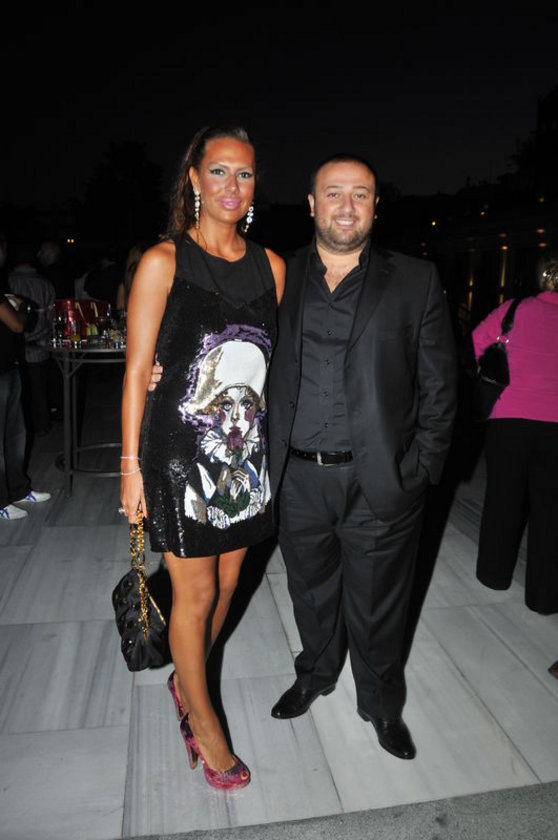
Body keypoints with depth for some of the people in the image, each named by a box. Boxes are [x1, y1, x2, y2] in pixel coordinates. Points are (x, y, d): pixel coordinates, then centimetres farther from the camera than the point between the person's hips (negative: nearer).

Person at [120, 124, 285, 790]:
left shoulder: (270, 265, 6)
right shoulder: (163, 261, -7)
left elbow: (276, 360, 11)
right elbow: (137, 370, -7)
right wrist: (130, 466, -8)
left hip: (246, 450, 5)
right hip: (181, 451, -4)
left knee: (227, 582, 17)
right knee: (195, 593, 7)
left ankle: (185, 681, 45)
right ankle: (205, 723, 32)